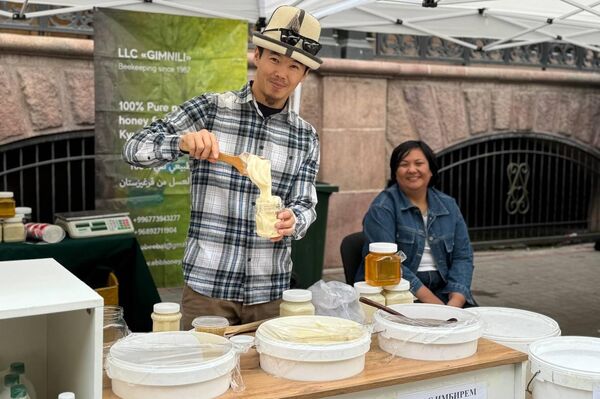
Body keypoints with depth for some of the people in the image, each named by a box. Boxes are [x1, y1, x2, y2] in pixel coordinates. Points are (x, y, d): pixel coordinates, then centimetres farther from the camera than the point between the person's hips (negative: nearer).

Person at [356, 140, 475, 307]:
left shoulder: (448, 205, 11)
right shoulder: (382, 208, -5)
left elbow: (462, 256, 7)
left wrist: (455, 301, -11)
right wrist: (432, 301, -20)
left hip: (442, 289, 5)